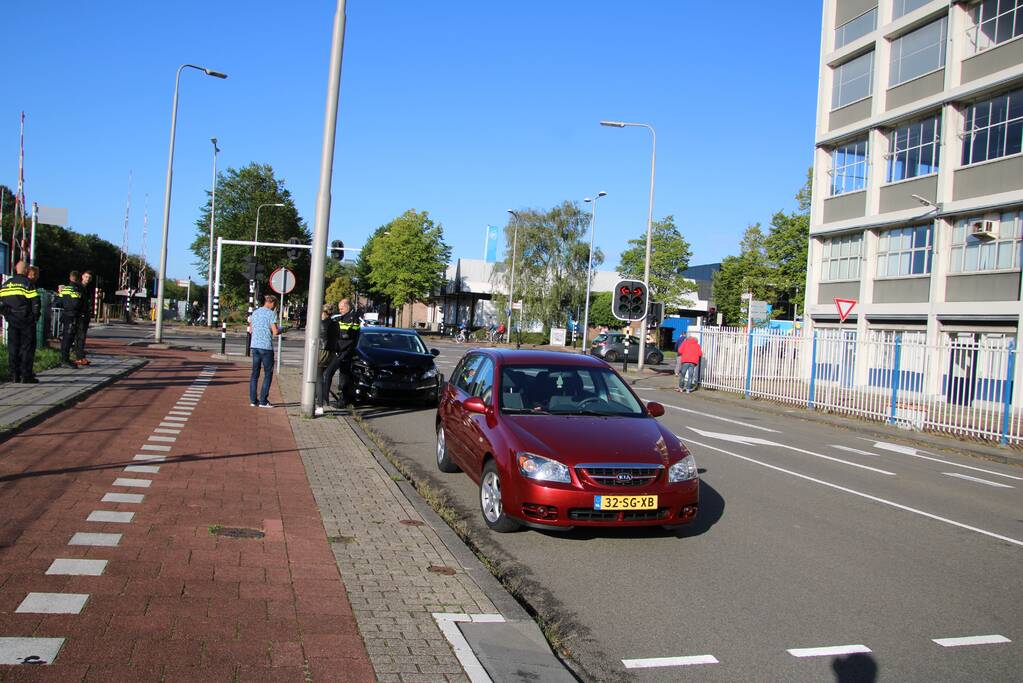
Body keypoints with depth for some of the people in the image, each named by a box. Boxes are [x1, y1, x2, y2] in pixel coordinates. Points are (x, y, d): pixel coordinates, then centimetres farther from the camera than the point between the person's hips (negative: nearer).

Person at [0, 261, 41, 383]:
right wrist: (36, 316, 0)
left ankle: (14, 375, 10)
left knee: (13, 347, 9)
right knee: (27, 347, -1)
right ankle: (26, 376, -3)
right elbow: (35, 301, -12)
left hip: (12, 321, 5)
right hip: (26, 321, -5)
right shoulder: (28, 283, -8)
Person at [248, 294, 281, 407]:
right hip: (266, 347, -6)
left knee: (255, 373, 10)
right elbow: (275, 332, -13)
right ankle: (263, 401, -1)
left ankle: (253, 400, 10)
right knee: (268, 374, 2)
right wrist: (282, 330, 7)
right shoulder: (271, 314, -8)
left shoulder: (255, 312, 12)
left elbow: (251, 330, 18)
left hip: (255, 346, 6)